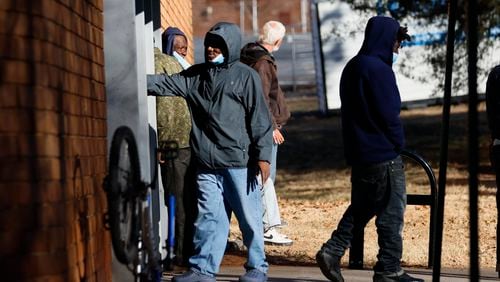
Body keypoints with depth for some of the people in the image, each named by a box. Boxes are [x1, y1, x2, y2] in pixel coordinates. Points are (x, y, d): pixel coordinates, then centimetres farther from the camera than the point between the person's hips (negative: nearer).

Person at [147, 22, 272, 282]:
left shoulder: (245, 76, -1)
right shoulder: (196, 75, 12)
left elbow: (259, 118, -3)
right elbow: (166, 84, 5)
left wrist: (263, 155, -8)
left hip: (239, 162, -4)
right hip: (206, 164, 4)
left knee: (249, 217, 4)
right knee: (209, 217, 6)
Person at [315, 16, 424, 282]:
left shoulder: (352, 68, 12)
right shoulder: (378, 70, -18)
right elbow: (389, 114, -19)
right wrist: (398, 142, -3)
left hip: (358, 154, 9)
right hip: (383, 155, -9)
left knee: (361, 208, 18)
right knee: (392, 212, 1)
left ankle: (332, 252, 9)